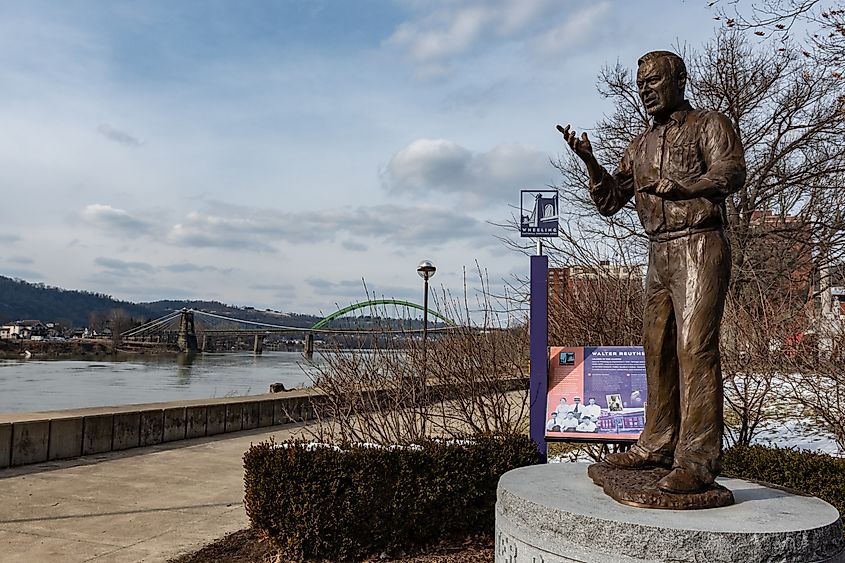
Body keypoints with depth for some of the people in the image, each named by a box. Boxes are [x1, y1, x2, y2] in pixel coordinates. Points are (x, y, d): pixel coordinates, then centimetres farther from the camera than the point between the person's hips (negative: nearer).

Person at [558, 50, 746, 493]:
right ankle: (658, 445, 14)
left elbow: (730, 174, -12)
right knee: (658, 351, 6)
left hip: (700, 247, -7)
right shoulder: (641, 146, 22)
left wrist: (673, 186, -12)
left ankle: (698, 460, -12)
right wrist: (589, 160, 3)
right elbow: (609, 202, 17)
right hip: (658, 254, 7)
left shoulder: (710, 125, 5)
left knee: (695, 348, -14)